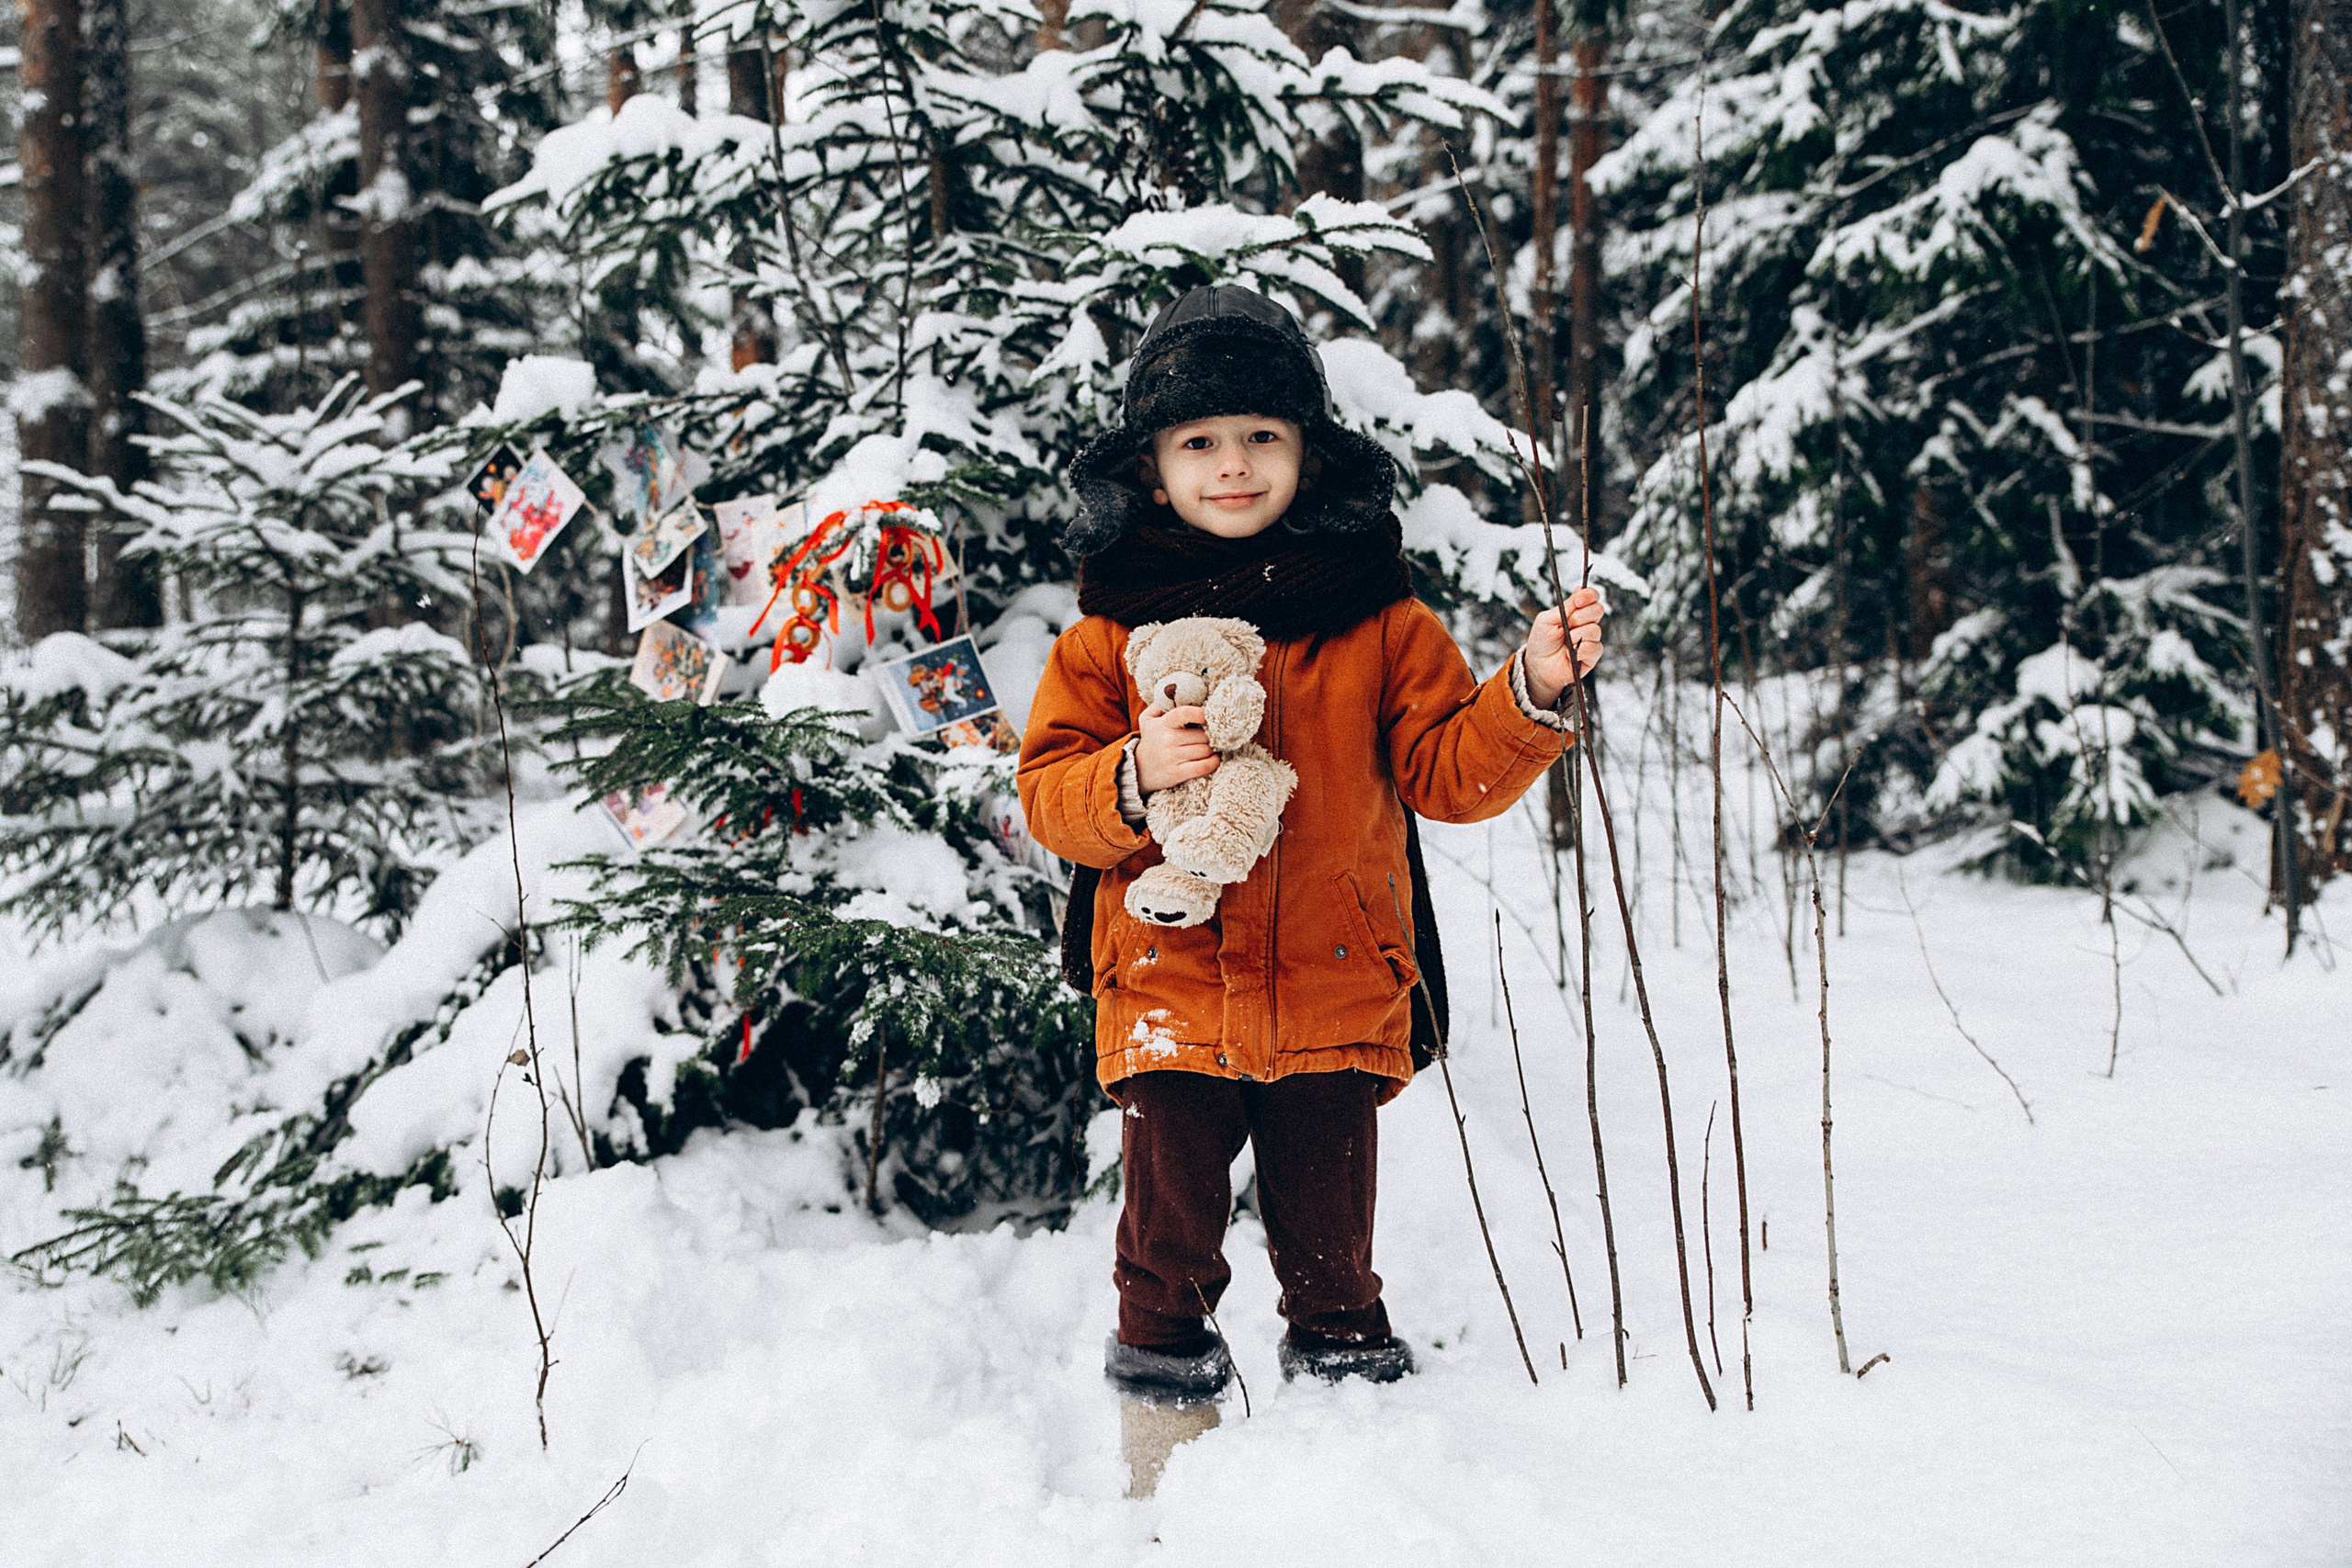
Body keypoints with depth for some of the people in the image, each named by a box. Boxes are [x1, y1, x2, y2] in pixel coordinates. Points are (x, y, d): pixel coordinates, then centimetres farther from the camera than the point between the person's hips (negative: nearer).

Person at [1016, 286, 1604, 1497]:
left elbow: (1449, 773, 3)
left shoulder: (1380, 622, 3)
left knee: (1330, 1251, 9)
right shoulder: (1112, 628, 2)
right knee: (1168, 1248, 7)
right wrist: (1133, 777, -19)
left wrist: (1528, 695, -14)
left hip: (1336, 997, 0)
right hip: (1169, 996, 0)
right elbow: (1048, 795, 1)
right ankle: (1164, 1471, 21)